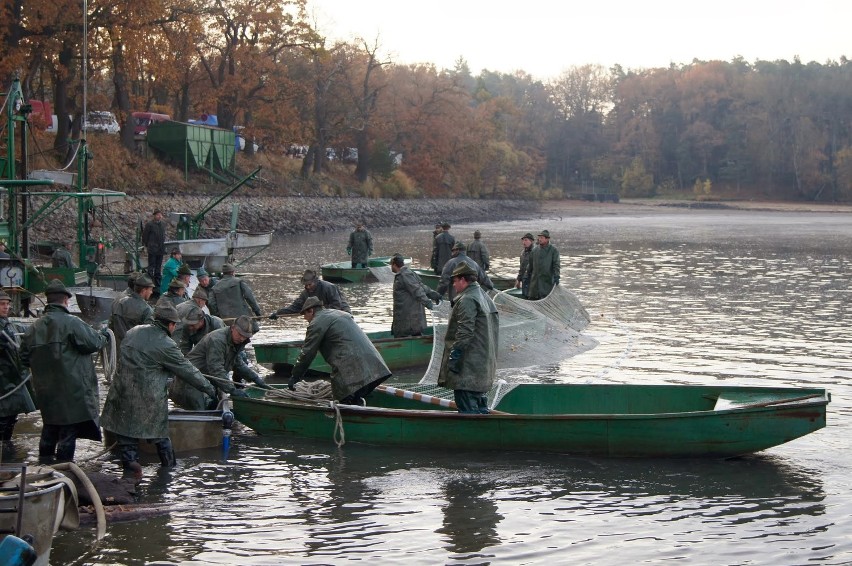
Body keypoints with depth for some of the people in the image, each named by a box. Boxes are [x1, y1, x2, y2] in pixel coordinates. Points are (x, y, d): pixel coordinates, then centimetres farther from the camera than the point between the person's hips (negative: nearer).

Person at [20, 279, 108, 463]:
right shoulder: (70, 322, -15)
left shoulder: (36, 327, 5)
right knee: (69, 429, 2)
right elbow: (92, 343, -16)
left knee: (49, 427, 20)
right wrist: (103, 336, 4)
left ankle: (45, 461, 27)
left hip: (46, 390, 6)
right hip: (71, 390, -6)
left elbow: (25, 358, 10)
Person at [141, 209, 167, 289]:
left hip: (160, 249, 6)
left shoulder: (163, 225, 12)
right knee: (151, 265, -5)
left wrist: (163, 246, 14)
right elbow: (144, 235, -5)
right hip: (152, 249, -6)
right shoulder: (149, 224, -8)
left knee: (158, 266, 12)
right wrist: (145, 246, -5)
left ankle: (158, 282, 19)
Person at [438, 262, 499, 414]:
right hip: (484, 364, 10)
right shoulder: (486, 298, 18)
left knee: (466, 404, -9)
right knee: (479, 404, 17)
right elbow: (494, 329, 21)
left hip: (468, 366, -10)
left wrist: (454, 358, -19)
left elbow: (464, 333, -21)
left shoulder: (467, 300, -14)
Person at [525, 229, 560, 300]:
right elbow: (530, 265, 18)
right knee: (532, 297, 4)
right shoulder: (535, 250, 11)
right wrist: (528, 275, 17)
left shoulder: (553, 250, -2)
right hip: (535, 280, 5)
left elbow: (556, 265, -8)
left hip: (547, 280, -5)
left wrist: (556, 277, -17)